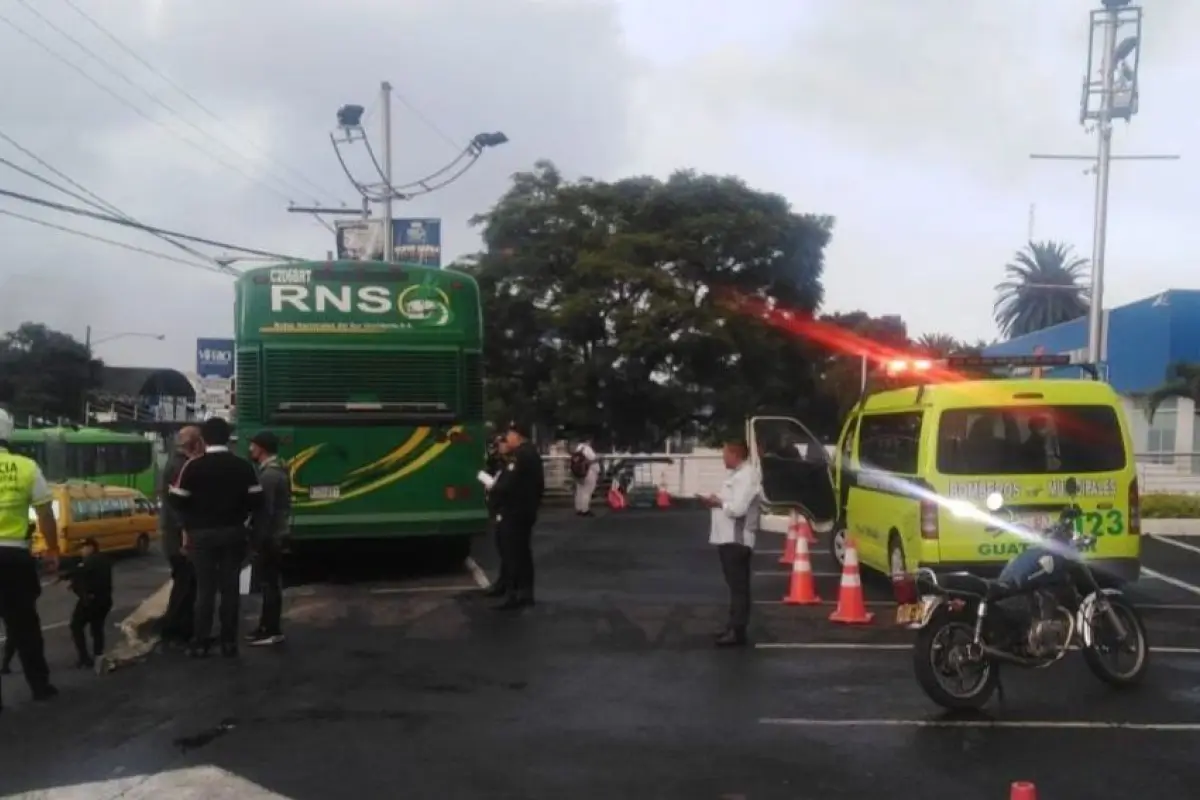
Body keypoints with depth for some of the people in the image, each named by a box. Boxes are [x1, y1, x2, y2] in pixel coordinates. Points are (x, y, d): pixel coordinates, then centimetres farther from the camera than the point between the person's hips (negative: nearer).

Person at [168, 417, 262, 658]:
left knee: (205, 588, 4)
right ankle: (229, 643, 8)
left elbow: (178, 501, -7)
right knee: (230, 587, 6)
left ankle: (200, 643, 6)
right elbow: (255, 500, -3)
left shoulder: (193, 466, -7)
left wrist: (189, 526, 8)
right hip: (233, 533, 1)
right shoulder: (243, 466, -1)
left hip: (202, 533, -1)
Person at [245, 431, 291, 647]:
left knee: (268, 582, -4)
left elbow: (265, 510, -22)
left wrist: (259, 540, -20)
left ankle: (272, 631, 2)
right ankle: (268, 626, 22)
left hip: (269, 537, -10)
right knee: (271, 582, 14)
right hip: (276, 535, 10)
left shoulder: (269, 474, -18)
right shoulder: (277, 470, 14)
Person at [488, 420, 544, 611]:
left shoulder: (520, 455, -18)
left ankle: (512, 595, -7)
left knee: (512, 554, -7)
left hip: (513, 512, -10)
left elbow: (508, 484, -25)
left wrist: (493, 489, -9)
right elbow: (538, 484, 18)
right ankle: (525, 593, 17)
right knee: (522, 553, 13)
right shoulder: (530, 454, 14)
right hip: (526, 511, 10)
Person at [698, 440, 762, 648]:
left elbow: (738, 508, -24)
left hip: (737, 539, -10)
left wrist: (718, 502, -9)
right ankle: (733, 625, 25)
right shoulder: (736, 474, 16)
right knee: (734, 585, 17)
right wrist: (717, 501, 5)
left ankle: (738, 632, -4)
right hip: (727, 537, 10)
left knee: (739, 586, -6)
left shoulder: (747, 475, -16)